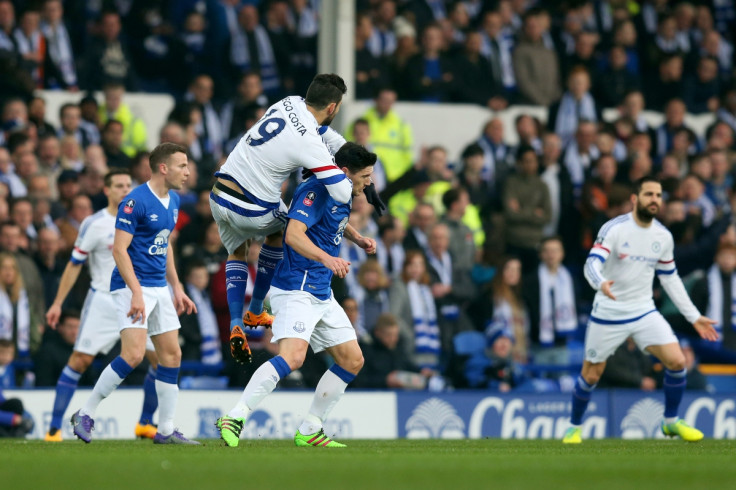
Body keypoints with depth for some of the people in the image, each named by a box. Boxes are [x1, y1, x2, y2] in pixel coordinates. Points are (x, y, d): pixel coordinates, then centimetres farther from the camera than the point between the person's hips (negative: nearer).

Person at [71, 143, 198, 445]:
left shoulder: (173, 201, 11)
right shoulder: (136, 201, -16)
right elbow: (119, 249, -19)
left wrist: (177, 288, 20)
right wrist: (136, 293, -25)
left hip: (159, 288, 9)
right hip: (133, 286, -9)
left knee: (172, 355, 5)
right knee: (134, 354, -19)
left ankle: (166, 431, 11)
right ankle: (85, 414, -7)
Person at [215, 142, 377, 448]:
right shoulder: (316, 190, -16)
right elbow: (293, 234, -29)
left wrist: (360, 239, 25)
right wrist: (326, 258, -42)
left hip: (321, 295, 10)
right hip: (296, 289, -10)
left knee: (352, 361, 9)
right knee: (293, 356, -27)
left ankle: (309, 431, 16)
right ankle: (234, 417, -25)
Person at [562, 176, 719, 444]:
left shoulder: (663, 236, 2)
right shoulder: (614, 229, -14)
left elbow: (670, 278, 13)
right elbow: (592, 264, -25)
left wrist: (694, 317, 12)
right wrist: (601, 283, -49)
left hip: (644, 312, 4)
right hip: (608, 313, -4)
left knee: (677, 362, -11)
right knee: (591, 375, 3)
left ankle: (671, 422, 9)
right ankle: (574, 427, 27)